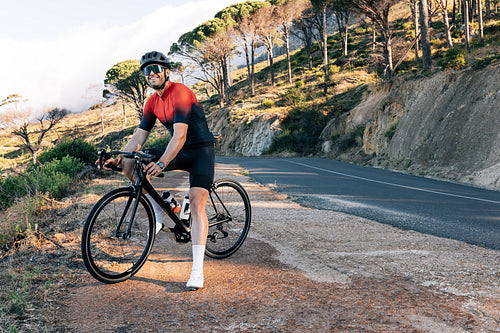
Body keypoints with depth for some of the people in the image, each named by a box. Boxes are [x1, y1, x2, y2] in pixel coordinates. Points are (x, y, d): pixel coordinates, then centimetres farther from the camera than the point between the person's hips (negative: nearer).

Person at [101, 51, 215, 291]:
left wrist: (162, 163, -41)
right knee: (129, 164, -6)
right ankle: (159, 211, 6)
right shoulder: (152, 102, 5)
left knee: (196, 204, -21)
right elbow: (139, 136, 6)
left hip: (201, 150, -7)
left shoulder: (180, 93, -19)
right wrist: (119, 158, -9)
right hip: (178, 151, 7)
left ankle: (197, 270, -21)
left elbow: (180, 135, -30)